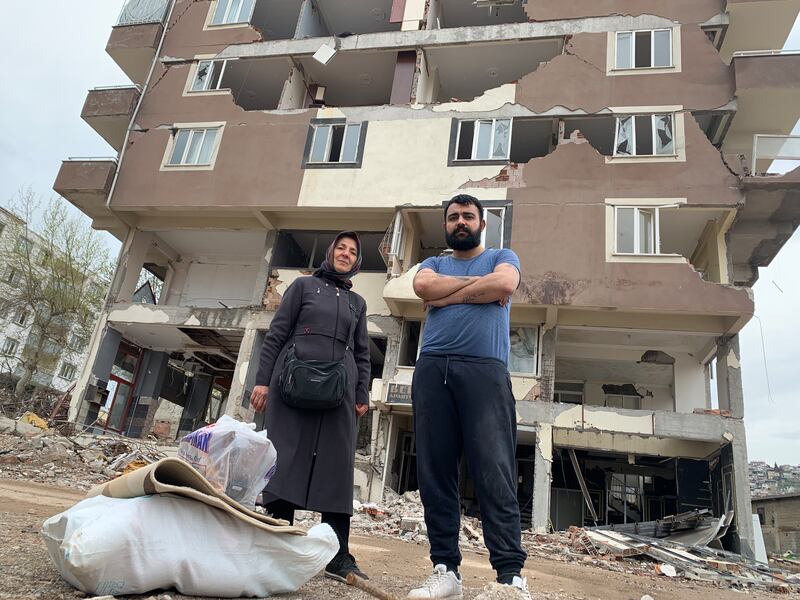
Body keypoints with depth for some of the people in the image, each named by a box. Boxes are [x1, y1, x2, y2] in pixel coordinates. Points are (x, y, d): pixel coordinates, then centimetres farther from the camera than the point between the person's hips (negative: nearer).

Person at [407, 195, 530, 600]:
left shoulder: (501, 257, 19)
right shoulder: (433, 263, 26)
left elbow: (504, 284, -6)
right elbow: (423, 286, 1)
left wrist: (447, 295, 2)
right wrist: (478, 282, 2)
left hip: (485, 370, -3)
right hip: (432, 370, 4)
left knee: (495, 474, -10)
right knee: (434, 473, -1)